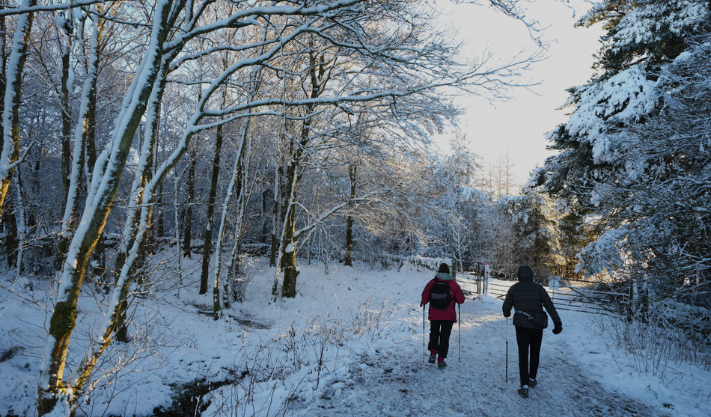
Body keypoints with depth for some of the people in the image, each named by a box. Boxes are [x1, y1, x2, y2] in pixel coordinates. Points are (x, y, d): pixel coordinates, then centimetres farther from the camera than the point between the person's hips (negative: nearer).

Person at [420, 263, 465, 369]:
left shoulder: (432, 283, -5)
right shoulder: (453, 284, -5)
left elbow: (425, 296, -5)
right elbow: (461, 300, -1)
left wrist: (423, 303, 15)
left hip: (434, 315, 1)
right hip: (448, 316, -1)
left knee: (434, 333, 22)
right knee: (444, 337, 7)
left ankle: (433, 353, 6)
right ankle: (441, 360, 6)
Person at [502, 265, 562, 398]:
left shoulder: (514, 288, 0)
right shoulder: (538, 287, 0)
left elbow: (506, 306, 3)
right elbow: (549, 305, -6)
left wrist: (507, 314, 25)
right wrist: (557, 322, -4)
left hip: (521, 325, -1)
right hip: (537, 325, 1)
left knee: (523, 354, 2)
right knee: (535, 353, 19)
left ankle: (524, 385, -6)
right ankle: (532, 379, 32)